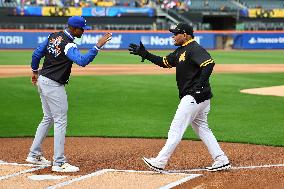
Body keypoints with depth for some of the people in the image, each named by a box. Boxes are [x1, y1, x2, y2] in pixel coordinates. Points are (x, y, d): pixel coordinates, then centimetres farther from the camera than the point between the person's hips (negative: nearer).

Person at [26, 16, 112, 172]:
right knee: (60, 121, -4)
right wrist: (98, 46, -35)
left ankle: (34, 155, 24)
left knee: (48, 118, 19)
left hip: (42, 81, 10)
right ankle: (59, 163, -4)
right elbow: (82, 61, -36)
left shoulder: (54, 36, 6)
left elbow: (37, 53, 12)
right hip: (54, 85, -10)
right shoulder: (68, 44, -20)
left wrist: (35, 71, 26)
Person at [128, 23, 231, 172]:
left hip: (193, 97, -11)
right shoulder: (180, 51, 18)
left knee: (176, 128, -8)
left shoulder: (194, 49, -14)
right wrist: (144, 54, 19)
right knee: (202, 129, 15)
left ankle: (159, 162, -6)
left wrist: (200, 85, -33)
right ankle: (221, 161, 15)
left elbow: (209, 63, -28)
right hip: (198, 98, 11)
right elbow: (164, 62, 25)